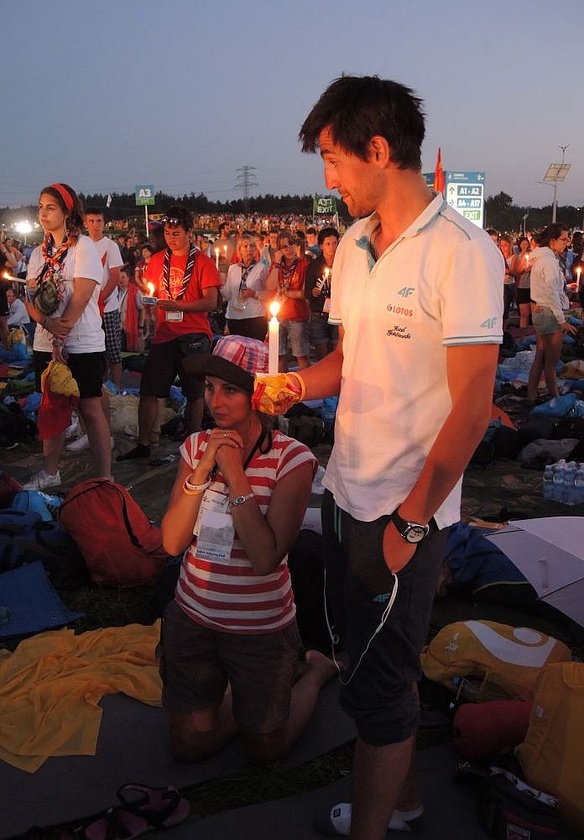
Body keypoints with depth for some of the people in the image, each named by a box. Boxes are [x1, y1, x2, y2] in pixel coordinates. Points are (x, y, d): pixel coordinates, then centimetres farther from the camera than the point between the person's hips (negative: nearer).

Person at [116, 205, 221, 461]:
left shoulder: (203, 262, -3)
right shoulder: (157, 260, 11)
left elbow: (211, 302, -11)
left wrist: (177, 306, -21)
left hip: (193, 337, -4)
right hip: (163, 335, 4)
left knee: (194, 393, 4)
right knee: (148, 390, 2)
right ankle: (143, 444, 12)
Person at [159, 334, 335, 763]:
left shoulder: (292, 458, -19)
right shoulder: (197, 446, -5)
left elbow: (266, 559, -26)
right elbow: (172, 542, -10)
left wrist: (234, 472, -26)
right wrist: (201, 471, -22)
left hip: (261, 627, -4)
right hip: (192, 616, 4)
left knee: (266, 750, 17)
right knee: (189, 747, 16)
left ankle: (315, 668, 39)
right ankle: (243, 693, 41)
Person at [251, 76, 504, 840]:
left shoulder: (462, 252, -16)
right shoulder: (352, 245, 7)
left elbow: (472, 404, -17)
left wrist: (412, 520, -15)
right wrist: (299, 384, -4)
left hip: (405, 513, -7)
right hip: (347, 491, 7)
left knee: (375, 683, 5)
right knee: (377, 661, 21)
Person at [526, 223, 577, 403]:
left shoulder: (541, 257, 14)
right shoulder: (549, 260, -15)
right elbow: (552, 293, -18)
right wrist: (562, 321, -17)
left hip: (540, 311, 10)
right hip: (549, 313, -10)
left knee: (540, 358, 13)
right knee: (551, 362, -3)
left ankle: (531, 396, 17)